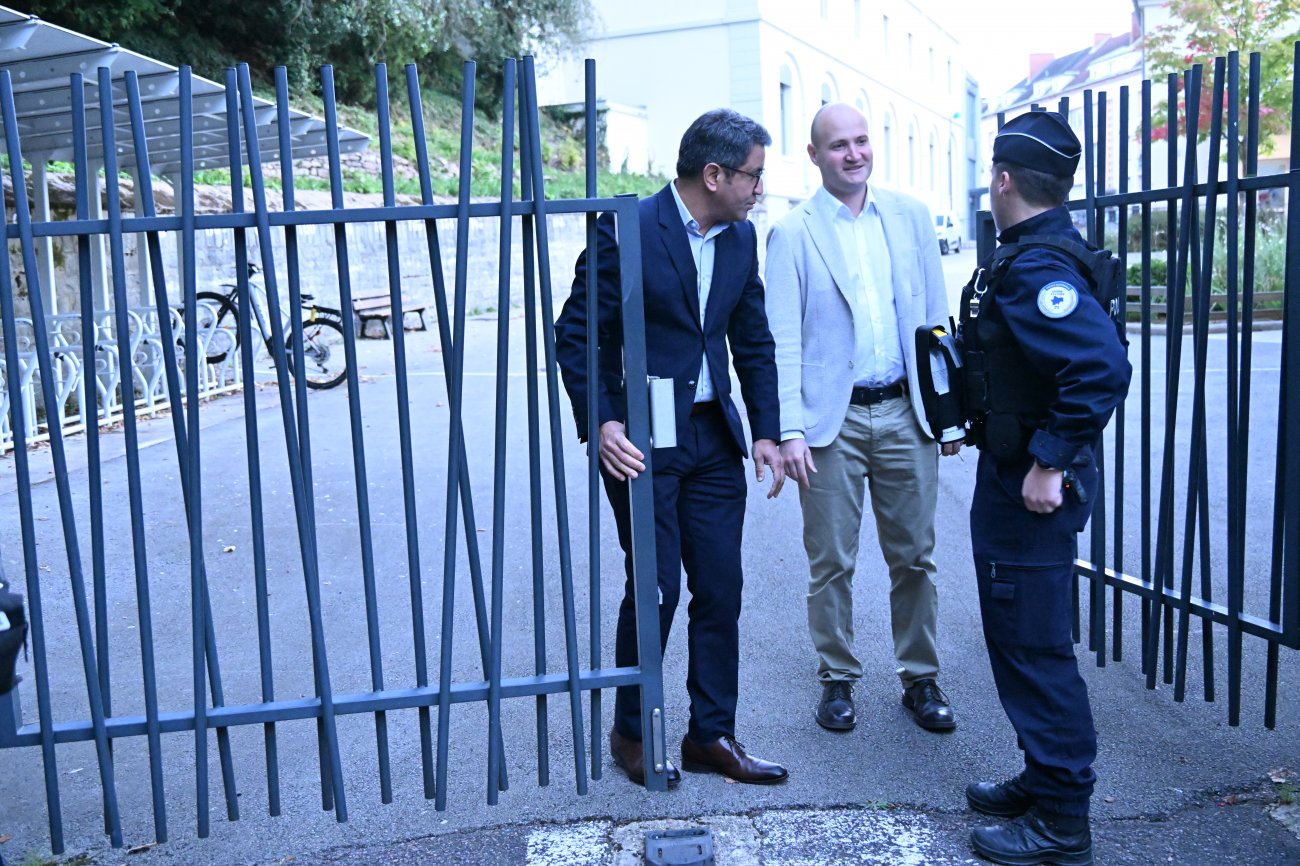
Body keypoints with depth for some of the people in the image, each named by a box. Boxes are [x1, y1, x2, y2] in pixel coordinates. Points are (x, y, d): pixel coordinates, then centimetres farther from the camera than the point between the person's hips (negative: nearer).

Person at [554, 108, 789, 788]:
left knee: (721, 590, 8)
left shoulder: (741, 237, 8)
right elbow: (574, 336, -10)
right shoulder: (625, 231, -11)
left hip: (713, 437, 6)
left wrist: (766, 432, 7)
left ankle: (712, 735, 23)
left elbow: (754, 342, 14)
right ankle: (631, 733, 21)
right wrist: (600, 424, -21)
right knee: (655, 588, 0)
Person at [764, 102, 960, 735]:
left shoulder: (910, 217, 9)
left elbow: (936, 317, 10)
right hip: (833, 420, -2)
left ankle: (920, 679, 26)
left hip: (906, 415, 3)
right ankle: (837, 679, 24)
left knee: (914, 558, 10)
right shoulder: (793, 234, -1)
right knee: (831, 563, 7)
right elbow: (782, 341, -5)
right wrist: (790, 429, -13)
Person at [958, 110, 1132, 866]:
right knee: (1021, 638, 20)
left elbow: (1103, 366, -33)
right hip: (1012, 478, 10)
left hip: (1032, 488, -10)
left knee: (1035, 647, 0)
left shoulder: (1036, 266, -21)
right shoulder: (1029, 257, 10)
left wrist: (1051, 463, -27)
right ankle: (1045, 781, 34)